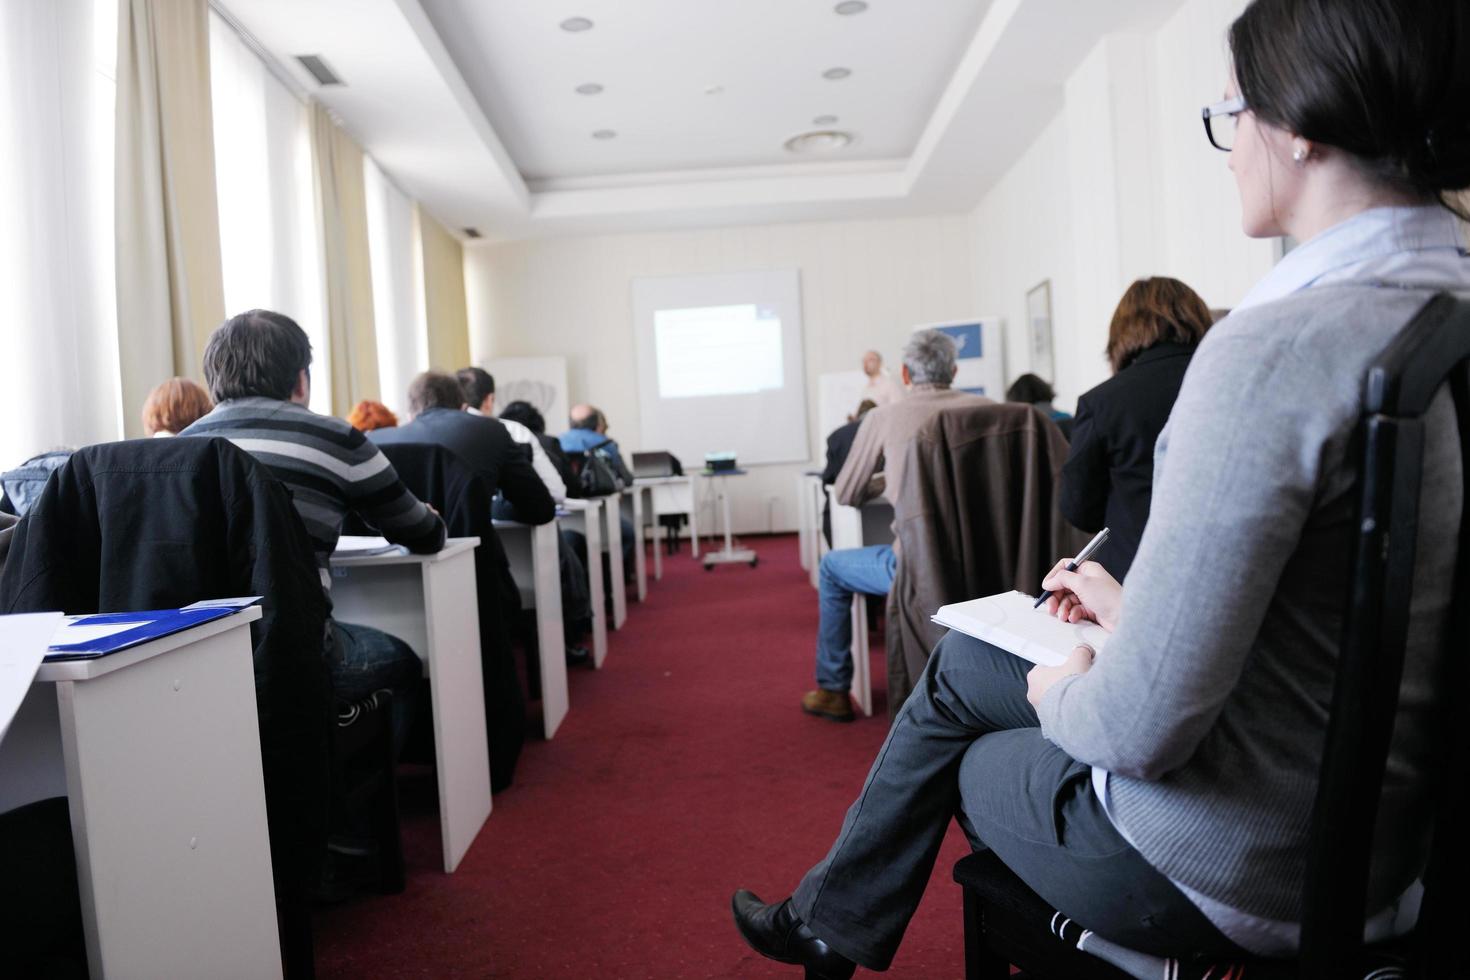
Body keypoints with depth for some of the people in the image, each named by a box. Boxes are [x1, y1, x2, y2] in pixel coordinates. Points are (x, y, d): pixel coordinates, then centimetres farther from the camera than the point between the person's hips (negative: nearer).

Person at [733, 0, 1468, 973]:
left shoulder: (1278, 345, -30)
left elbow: (1142, 729, -30)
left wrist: (1062, 693, -8)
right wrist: (1138, 611, 12)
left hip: (1223, 880, -8)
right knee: (959, 665, 21)